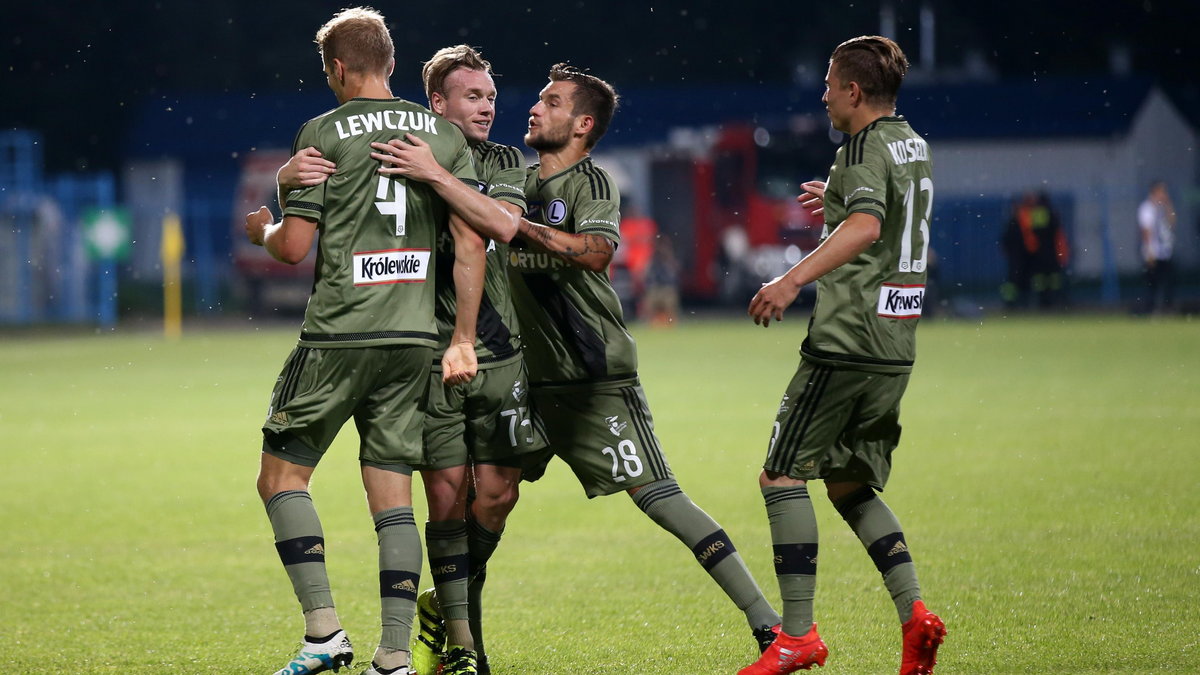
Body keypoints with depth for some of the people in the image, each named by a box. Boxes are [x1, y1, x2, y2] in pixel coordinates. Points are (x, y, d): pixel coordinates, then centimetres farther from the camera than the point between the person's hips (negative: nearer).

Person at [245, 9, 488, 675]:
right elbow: (470, 243, 5)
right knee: (393, 502, 7)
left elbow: (295, 245, -7)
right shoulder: (445, 135, 9)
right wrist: (463, 340, 9)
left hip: (338, 333, -4)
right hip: (413, 338, 5)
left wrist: (262, 229, 16)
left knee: (282, 477, 7)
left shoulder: (324, 133, -4)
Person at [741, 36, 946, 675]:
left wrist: (793, 279, -39)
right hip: (894, 349, 9)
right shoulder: (914, 146, 15)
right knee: (850, 486, 17)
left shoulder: (864, 149, -12)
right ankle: (913, 611, 0)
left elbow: (866, 227, -31)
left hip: (845, 343, -9)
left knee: (782, 475, -3)